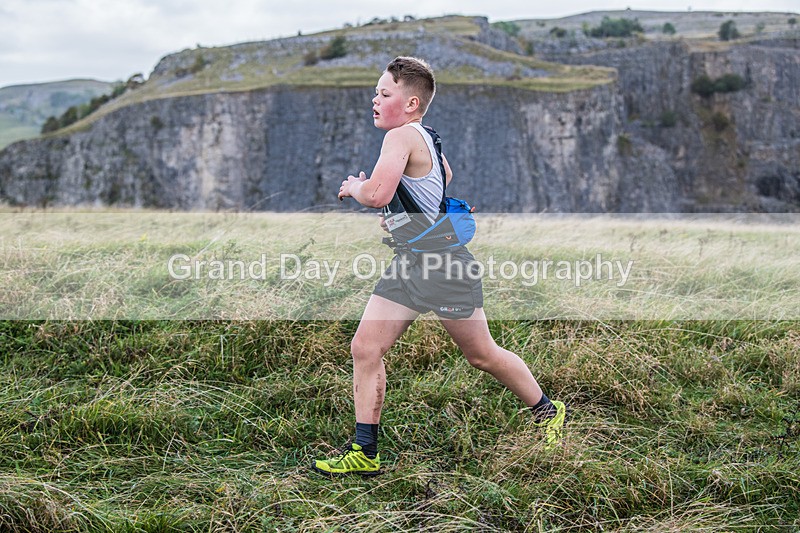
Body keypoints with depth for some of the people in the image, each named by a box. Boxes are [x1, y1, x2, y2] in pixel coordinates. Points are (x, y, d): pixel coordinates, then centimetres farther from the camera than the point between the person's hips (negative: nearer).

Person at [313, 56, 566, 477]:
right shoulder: (424, 138, 11)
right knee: (364, 348, 0)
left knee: (481, 355, 6)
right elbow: (445, 174, 30)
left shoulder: (402, 136, -18)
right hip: (408, 262, 10)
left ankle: (547, 411, 29)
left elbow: (377, 194, -32)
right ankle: (364, 453, 6)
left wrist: (352, 187, -11)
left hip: (443, 261, -10)